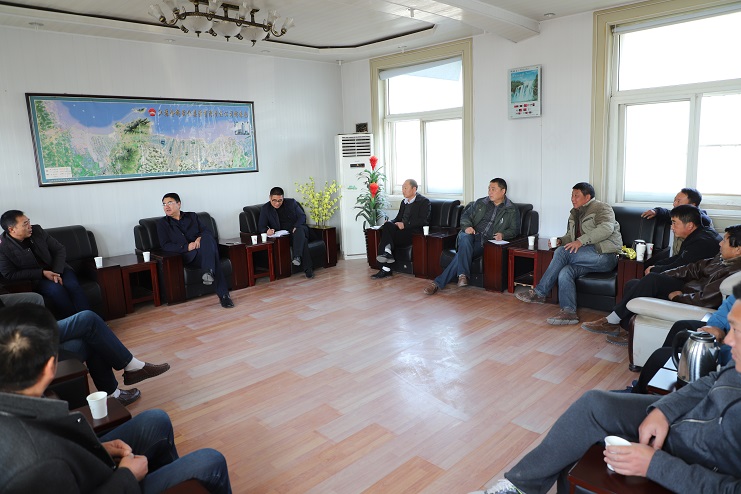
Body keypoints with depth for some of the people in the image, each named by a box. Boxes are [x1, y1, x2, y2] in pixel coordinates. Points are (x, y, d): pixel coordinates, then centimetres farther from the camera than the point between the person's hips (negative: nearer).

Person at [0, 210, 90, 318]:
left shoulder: (37, 231, -2)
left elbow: (60, 250, 2)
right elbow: (10, 274, -9)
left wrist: (57, 272, -13)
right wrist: (42, 273, -18)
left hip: (57, 269, 3)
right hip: (35, 279, -3)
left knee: (72, 285, -28)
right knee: (55, 289, -33)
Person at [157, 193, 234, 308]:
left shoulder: (192, 216, 25)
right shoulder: (162, 223, 17)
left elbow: (209, 231, 14)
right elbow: (165, 246, 3)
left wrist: (201, 238, -11)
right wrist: (187, 247, -13)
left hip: (203, 249, 3)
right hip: (188, 256, -3)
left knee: (207, 238, -35)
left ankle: (209, 272, -50)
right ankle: (223, 294, -42)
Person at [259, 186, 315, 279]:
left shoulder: (291, 202, 4)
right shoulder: (265, 208, 3)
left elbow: (302, 216, 6)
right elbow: (261, 226, 1)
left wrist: (296, 227, -14)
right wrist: (267, 230, -24)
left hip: (298, 229, 2)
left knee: (299, 230, -37)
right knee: (303, 240, -34)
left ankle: (297, 257, -52)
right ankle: (308, 269, -40)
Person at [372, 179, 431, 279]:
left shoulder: (424, 202, 1)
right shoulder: (404, 202, 25)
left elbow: (423, 220, -11)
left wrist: (405, 224, -19)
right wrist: (389, 223, -1)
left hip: (415, 232, -7)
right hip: (402, 230, 7)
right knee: (388, 225, -24)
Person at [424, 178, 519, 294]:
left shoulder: (512, 210, 12)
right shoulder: (480, 203, 20)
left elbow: (514, 229, 9)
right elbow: (465, 216, 17)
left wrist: (503, 234, -14)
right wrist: (467, 226, -7)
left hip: (486, 242, -3)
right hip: (471, 235, 3)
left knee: (462, 254, -29)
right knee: (465, 239, -37)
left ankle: (439, 283, -34)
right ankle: (463, 275, -41)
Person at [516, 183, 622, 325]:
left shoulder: (601, 208, -2)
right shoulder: (575, 213, 23)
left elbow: (606, 228, -20)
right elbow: (570, 235, 28)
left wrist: (581, 241, -26)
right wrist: (560, 240, 3)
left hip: (605, 255, -7)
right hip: (587, 257, 7)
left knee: (562, 252, -24)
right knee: (565, 272, -24)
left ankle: (538, 293, -18)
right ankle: (569, 313, -26)